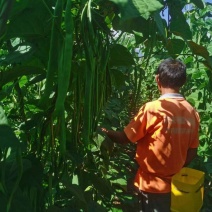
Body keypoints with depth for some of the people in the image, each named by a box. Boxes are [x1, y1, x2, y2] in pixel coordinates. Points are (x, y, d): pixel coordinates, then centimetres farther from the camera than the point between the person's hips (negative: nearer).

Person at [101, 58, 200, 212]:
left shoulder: (152, 109, -22)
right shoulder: (192, 112, -5)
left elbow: (124, 138, -13)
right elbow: (192, 152, 2)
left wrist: (106, 132, 5)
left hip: (152, 183, -5)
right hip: (175, 183, 5)